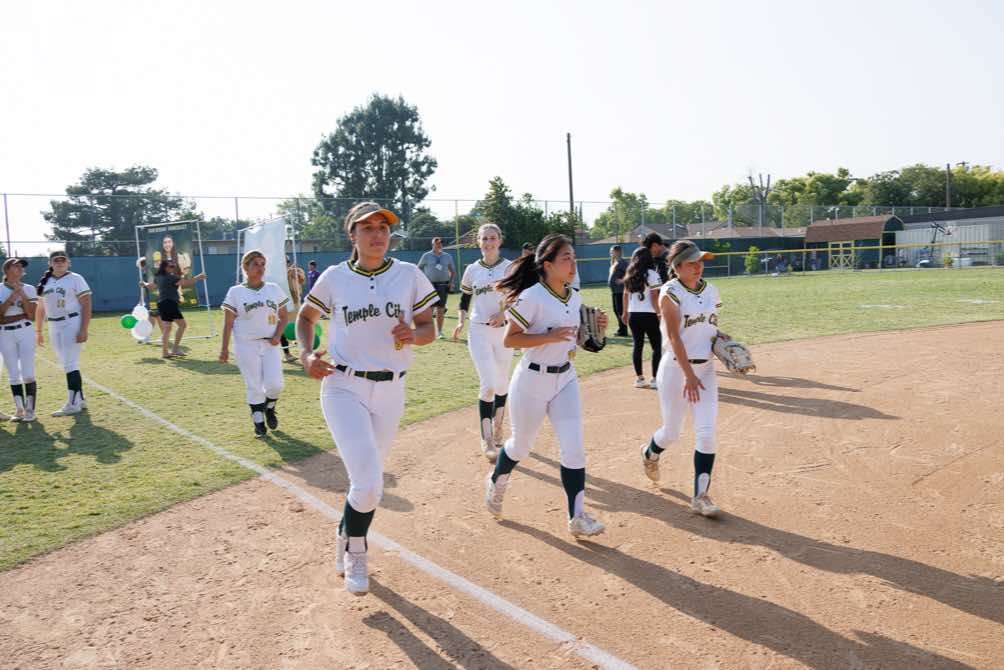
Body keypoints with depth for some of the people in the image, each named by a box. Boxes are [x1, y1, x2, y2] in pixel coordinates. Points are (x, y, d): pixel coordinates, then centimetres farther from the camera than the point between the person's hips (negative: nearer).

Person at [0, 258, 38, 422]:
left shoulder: (29, 289, 4)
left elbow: (32, 314, -5)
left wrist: (22, 294, -12)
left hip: (25, 333, -1)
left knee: (28, 373, -5)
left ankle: (30, 410, 1)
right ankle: (19, 409, 13)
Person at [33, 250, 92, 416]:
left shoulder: (75, 279, -4)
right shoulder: (45, 282, 13)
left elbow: (86, 305, -10)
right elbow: (40, 308, 20)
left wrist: (83, 330, -18)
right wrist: (38, 331, 17)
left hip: (72, 324, -6)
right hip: (54, 327, 6)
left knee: (70, 364, -10)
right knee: (68, 364, 9)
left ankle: (72, 404, -7)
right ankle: (80, 400, 17)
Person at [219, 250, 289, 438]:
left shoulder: (274, 289, 6)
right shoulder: (236, 292, 0)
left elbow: (284, 316, 10)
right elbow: (228, 323, -1)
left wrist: (277, 335, -6)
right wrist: (224, 348, -5)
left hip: (270, 344, 2)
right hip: (246, 345, -2)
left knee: (275, 384, -6)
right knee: (254, 387, 1)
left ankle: (269, 408, 26)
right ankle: (259, 422, 17)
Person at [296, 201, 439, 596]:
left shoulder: (409, 275, -1)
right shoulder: (335, 277, -1)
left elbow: (429, 329, 3)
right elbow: (306, 316, 14)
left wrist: (413, 335, -21)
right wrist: (305, 355, -4)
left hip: (390, 391, 2)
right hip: (344, 388, -2)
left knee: (367, 482, 15)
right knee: (369, 484, -13)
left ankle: (347, 541, 44)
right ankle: (355, 547, 18)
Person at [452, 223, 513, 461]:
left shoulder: (511, 267, 0)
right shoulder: (472, 270, 5)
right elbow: (464, 300, 14)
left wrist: (505, 312, -18)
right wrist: (460, 322, -2)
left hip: (504, 332, 1)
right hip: (479, 332, 0)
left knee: (501, 384, 11)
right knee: (488, 385, -12)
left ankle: (497, 430, 31)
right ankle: (487, 441, -6)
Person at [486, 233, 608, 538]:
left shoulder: (574, 297, 3)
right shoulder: (532, 297, -19)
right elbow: (509, 339, -19)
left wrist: (594, 327, -2)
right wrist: (549, 336, -29)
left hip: (566, 379, 5)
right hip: (532, 382, -5)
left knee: (574, 448, -3)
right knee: (521, 446, 14)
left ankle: (577, 517, 6)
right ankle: (495, 481, 45)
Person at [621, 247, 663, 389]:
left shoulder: (630, 275, 9)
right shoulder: (652, 274, -7)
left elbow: (625, 294, 13)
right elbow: (654, 296, -12)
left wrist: (625, 312, 22)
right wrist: (659, 313, -7)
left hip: (633, 315, 5)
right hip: (649, 315, -5)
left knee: (638, 346, 12)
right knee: (657, 347, 4)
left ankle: (639, 378, 14)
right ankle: (655, 379, 0)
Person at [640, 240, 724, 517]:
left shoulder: (711, 291, 6)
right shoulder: (671, 292, -12)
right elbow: (674, 337, -19)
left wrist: (721, 336, -1)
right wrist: (689, 375, -23)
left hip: (705, 368, 5)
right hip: (676, 368, -4)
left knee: (707, 434, -5)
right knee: (671, 433, 8)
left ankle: (700, 496, 5)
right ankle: (649, 453, 44)